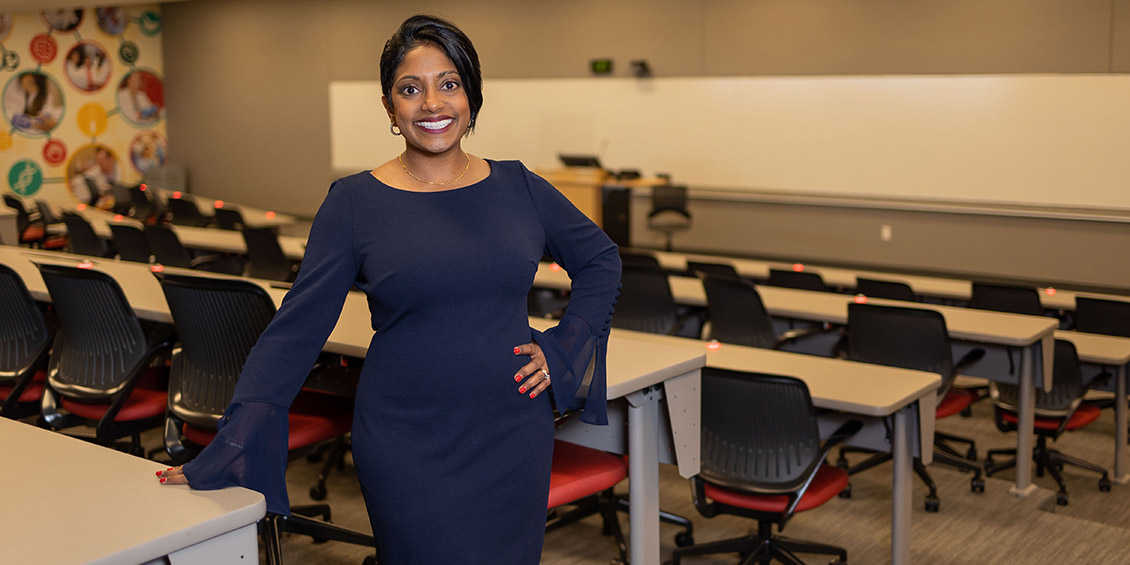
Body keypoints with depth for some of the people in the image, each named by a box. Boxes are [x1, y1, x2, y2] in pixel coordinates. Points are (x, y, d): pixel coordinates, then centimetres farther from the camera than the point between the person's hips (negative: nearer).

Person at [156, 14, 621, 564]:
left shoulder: (517, 187, 3)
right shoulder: (355, 203, -5)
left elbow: (601, 260, 16)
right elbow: (296, 328, -7)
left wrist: (563, 347, 4)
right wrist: (228, 450, -12)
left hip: (514, 437, 3)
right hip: (406, 448, -3)